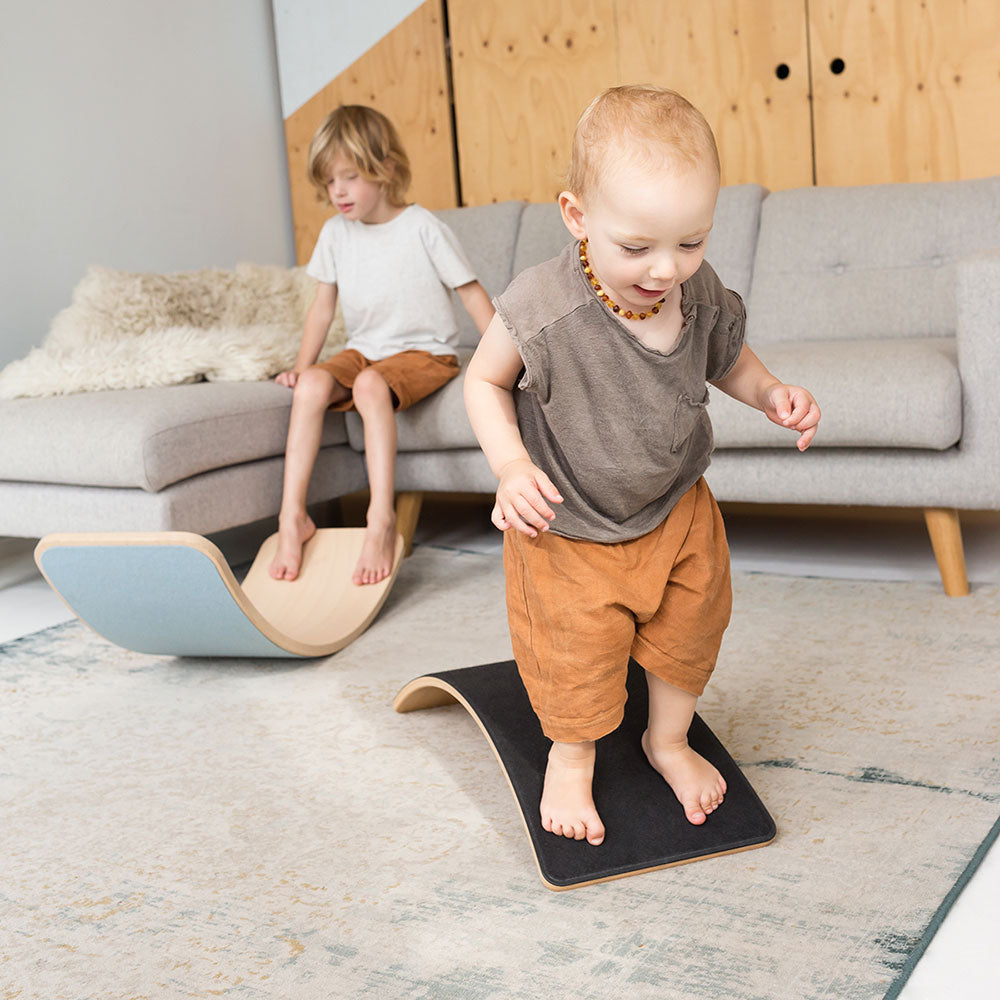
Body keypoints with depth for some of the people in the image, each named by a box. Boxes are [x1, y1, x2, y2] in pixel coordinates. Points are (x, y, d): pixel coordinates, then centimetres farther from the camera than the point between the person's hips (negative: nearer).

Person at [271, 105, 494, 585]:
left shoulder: (422, 227, -7)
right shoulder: (335, 233, 7)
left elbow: (470, 291, -5)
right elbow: (324, 303, 15)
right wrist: (301, 365, 8)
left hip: (423, 352, -5)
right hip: (363, 349, 5)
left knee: (371, 384, -37)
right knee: (312, 385, -26)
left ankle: (381, 519, -40)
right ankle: (292, 516, -26)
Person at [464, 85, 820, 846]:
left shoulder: (702, 294, -17)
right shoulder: (543, 311, -31)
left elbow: (726, 360, 5)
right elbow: (485, 381, -13)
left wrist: (772, 394, -15)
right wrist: (511, 466, -28)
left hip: (676, 511, 4)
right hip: (568, 527, -4)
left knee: (690, 629, 20)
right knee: (577, 651, 11)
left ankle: (669, 738, 50)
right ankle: (572, 755, 43)